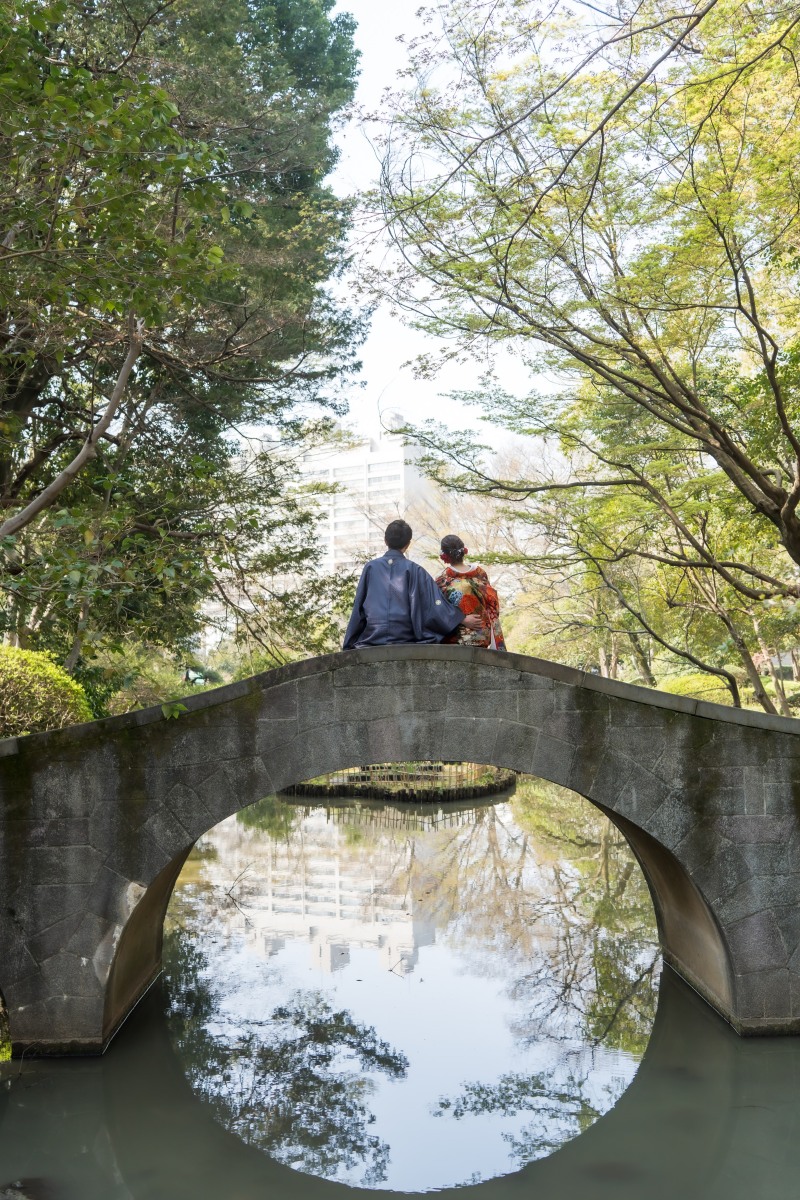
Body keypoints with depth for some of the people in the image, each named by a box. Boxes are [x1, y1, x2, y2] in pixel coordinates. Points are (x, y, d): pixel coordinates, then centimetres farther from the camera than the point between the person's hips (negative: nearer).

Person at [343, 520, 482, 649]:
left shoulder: (371, 567, 5)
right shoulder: (414, 570, 2)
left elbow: (358, 606, 8)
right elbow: (436, 601, 2)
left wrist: (350, 643, 14)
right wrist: (463, 619, 12)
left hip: (372, 637, 1)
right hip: (404, 637, -1)